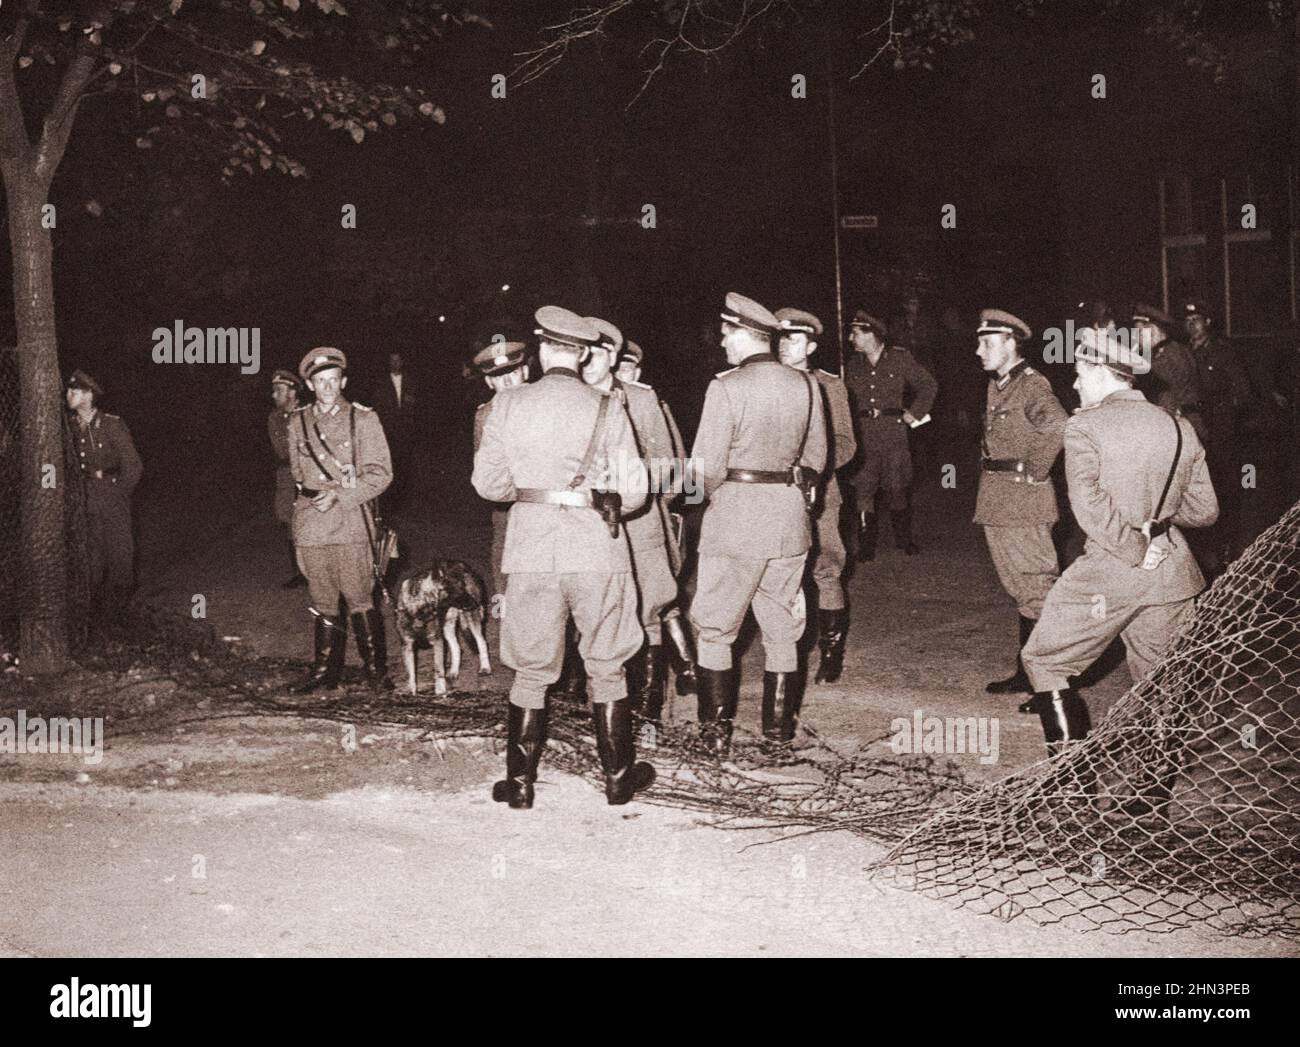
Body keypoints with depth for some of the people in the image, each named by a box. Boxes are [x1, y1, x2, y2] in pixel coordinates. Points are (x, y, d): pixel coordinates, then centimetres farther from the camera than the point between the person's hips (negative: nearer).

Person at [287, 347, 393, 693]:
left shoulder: (363, 419, 0)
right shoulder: (298, 423, 11)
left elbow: (380, 474, -4)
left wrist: (339, 496, -12)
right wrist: (309, 497, 14)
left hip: (350, 525, -3)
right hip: (310, 528, 3)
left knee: (359, 600, -3)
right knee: (323, 603, 9)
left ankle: (375, 668, 8)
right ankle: (324, 669, 18)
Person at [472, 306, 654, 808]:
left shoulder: (509, 404, -2)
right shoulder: (606, 410, -4)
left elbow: (487, 483, 2)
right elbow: (633, 492, -3)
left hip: (531, 552, 1)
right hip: (596, 549, -1)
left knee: (531, 670, 11)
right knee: (607, 668, 12)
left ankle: (520, 783, 15)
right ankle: (618, 776, 20)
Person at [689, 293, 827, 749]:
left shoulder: (727, 387, -14)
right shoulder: (805, 386, 2)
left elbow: (706, 467, -14)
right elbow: (816, 459, 9)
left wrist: (713, 494, 6)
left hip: (735, 514, -5)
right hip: (790, 515, 5)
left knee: (714, 629, 7)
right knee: (782, 629, 15)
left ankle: (717, 732, 8)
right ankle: (780, 726, 23)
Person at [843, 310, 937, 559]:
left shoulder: (900, 359, 1)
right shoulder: (853, 365, 8)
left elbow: (928, 385, 11)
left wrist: (915, 413, 4)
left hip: (893, 435, -2)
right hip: (863, 438, 2)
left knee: (897, 490, 4)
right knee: (863, 491, -3)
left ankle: (903, 539, 21)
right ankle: (866, 545, 5)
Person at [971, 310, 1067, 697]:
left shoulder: (1032, 385, -14)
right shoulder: (996, 386, 14)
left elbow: (1058, 427, -32)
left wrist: (1032, 471, -21)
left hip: (1023, 505, -9)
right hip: (996, 504, 9)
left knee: (1036, 586, -5)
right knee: (1018, 588, 14)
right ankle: (1026, 672, 22)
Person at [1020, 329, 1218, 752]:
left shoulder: (1086, 426, -7)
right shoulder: (1181, 428, 7)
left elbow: (1089, 505, -21)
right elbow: (1204, 510, 12)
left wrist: (1136, 551, -15)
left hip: (1107, 571, -5)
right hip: (1172, 573, 5)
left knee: (1045, 661, 9)